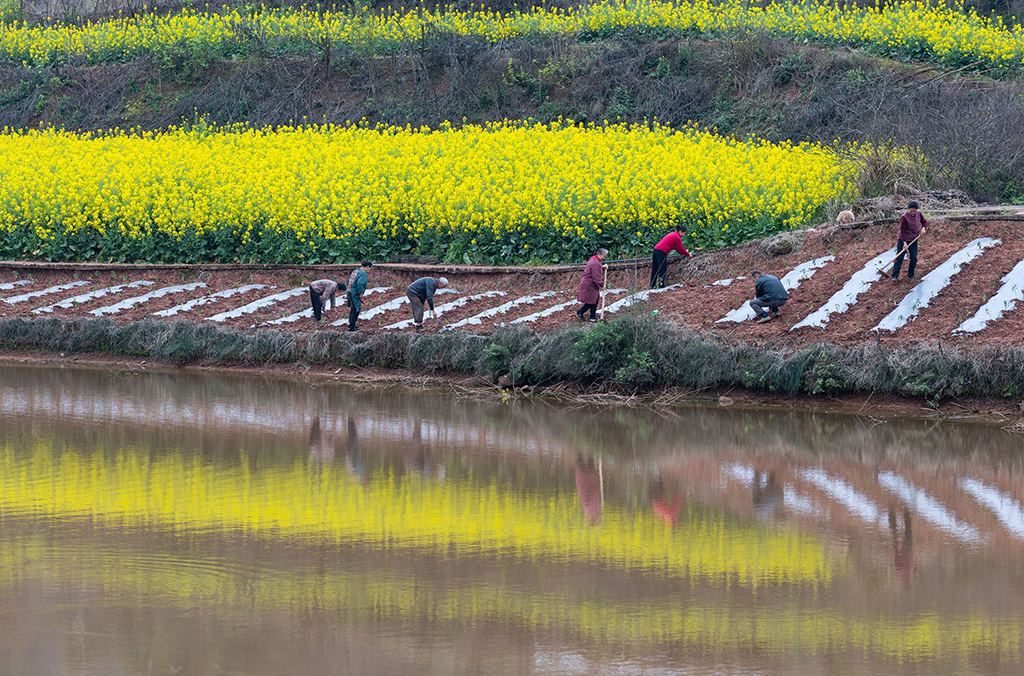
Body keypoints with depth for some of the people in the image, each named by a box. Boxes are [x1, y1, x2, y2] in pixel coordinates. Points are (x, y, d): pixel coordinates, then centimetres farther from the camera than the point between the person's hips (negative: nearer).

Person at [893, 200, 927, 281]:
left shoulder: (918, 214, 0)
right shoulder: (904, 217, -19)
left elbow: (924, 221, 16)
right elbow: (902, 230, -19)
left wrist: (923, 228, -5)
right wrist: (904, 242, -23)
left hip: (913, 240, 5)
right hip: (903, 240, -5)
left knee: (914, 258, 1)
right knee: (899, 257, -7)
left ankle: (910, 275, 13)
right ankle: (895, 276, -6)